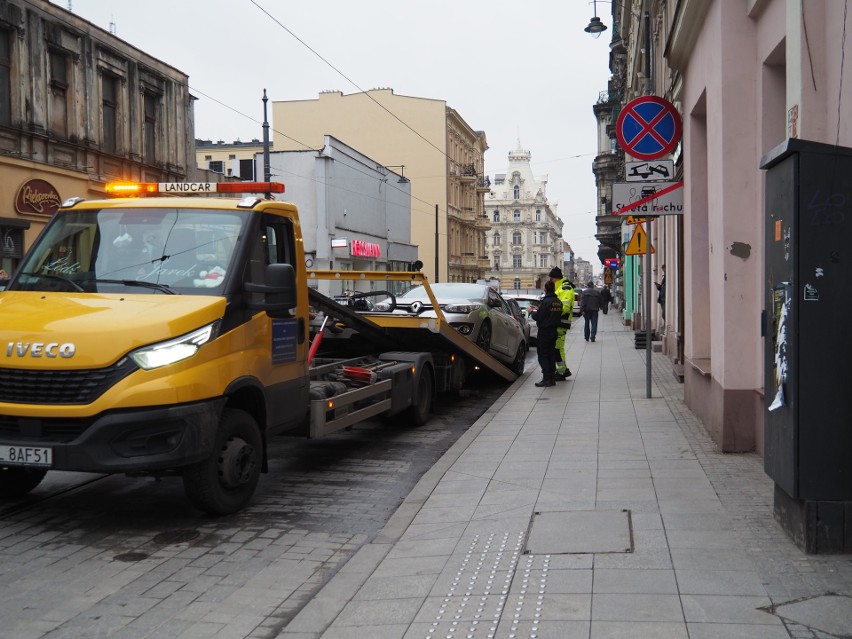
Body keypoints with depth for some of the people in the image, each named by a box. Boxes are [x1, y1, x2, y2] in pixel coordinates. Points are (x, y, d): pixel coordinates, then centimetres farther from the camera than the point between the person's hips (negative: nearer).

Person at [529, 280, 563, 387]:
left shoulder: (546, 301, -18)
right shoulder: (558, 302, 6)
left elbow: (538, 317, -20)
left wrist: (532, 311, 2)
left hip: (544, 332, -7)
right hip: (554, 331, 7)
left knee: (542, 356, -1)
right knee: (551, 355, 14)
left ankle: (546, 378, -5)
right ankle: (552, 378, 16)